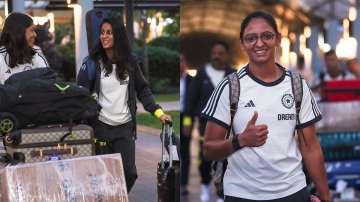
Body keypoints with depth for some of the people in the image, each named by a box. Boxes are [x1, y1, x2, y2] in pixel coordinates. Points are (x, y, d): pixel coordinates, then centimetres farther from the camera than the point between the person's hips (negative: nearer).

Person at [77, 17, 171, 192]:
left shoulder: (129, 62, 5)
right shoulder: (92, 62, -4)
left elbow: (142, 89, 11)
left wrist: (158, 112, 1)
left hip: (125, 126, 2)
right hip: (101, 126, -2)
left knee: (129, 173, -2)